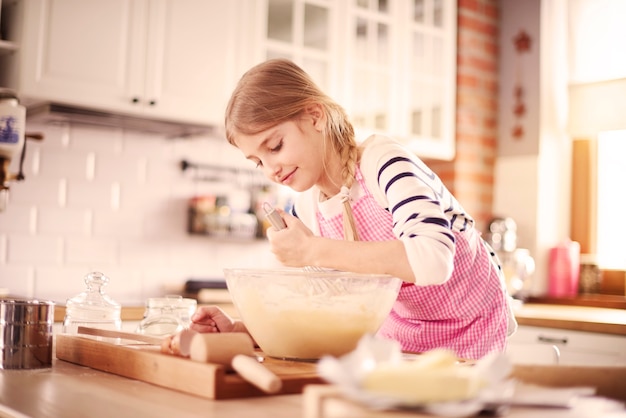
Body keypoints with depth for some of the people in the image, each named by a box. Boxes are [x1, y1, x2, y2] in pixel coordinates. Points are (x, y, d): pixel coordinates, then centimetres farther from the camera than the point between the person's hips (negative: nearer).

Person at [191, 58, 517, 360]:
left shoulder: (381, 160, -23)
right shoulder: (305, 209, -3)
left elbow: (433, 260, -38)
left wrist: (314, 250, -36)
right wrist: (239, 329, -11)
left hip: (468, 331, -5)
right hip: (399, 335, 6)